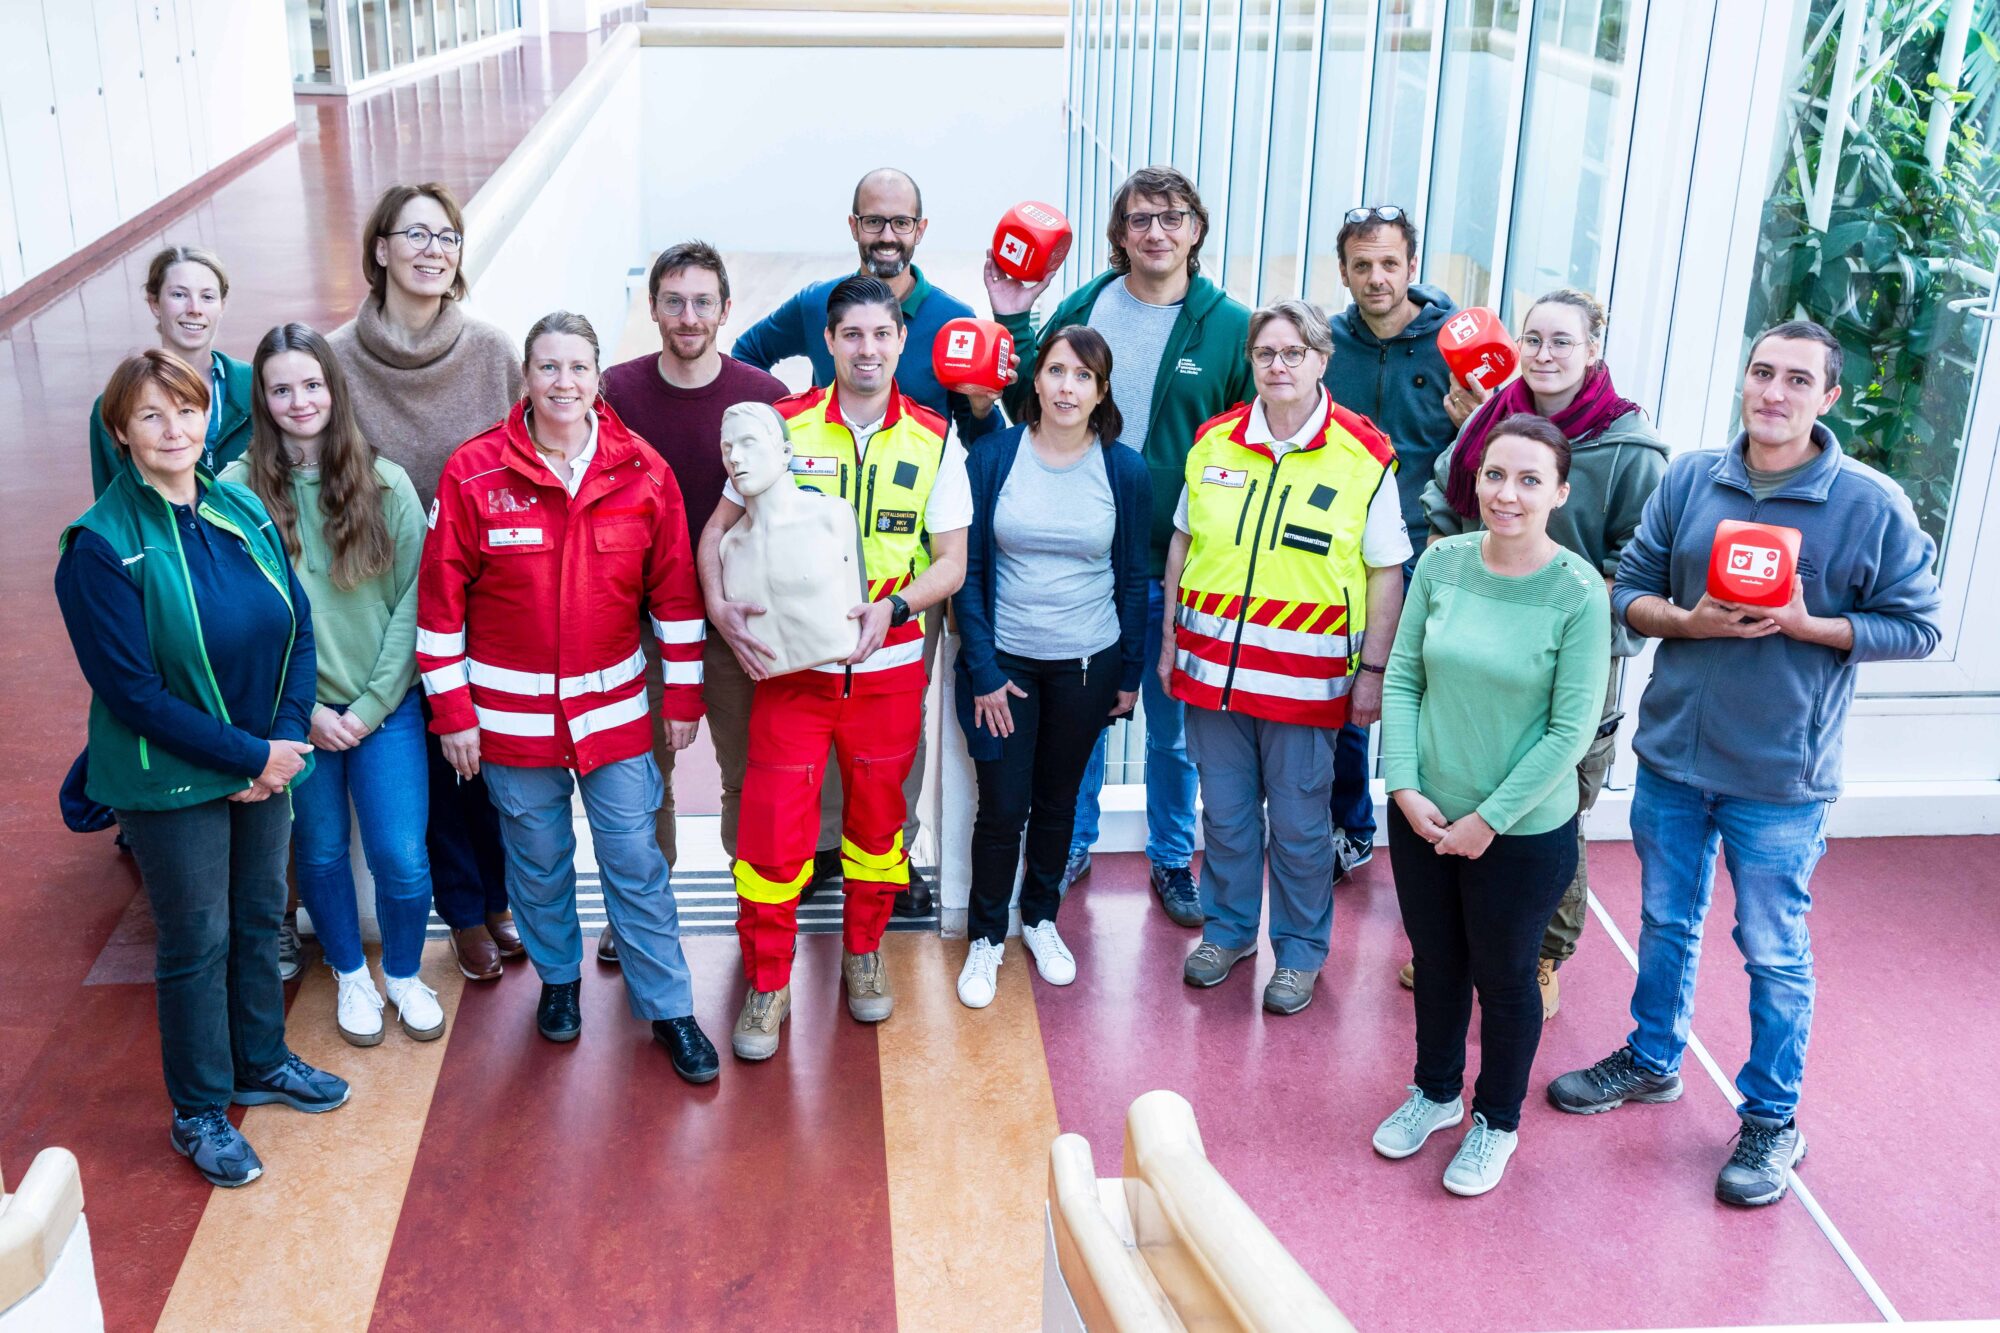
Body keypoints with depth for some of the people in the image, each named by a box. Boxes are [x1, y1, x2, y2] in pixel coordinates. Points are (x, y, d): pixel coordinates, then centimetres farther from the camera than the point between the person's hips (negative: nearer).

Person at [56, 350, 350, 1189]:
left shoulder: (243, 513, 0)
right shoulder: (102, 546, -16)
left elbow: (298, 630, 3)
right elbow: (130, 689, -18)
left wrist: (287, 738, -11)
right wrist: (251, 755, -18)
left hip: (265, 763, 5)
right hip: (169, 780, -5)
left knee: (260, 918, 19)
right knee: (198, 940, 7)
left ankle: (261, 1062, 40)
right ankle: (199, 1113, 25)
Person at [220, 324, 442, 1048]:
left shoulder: (386, 484, -5)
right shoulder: (238, 489, -6)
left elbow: (413, 600, -5)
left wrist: (372, 705, -10)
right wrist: (305, 708, -11)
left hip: (386, 707, 0)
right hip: (292, 710, 0)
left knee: (401, 858, -1)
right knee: (320, 852, 14)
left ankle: (405, 973, 27)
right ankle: (351, 974, 39)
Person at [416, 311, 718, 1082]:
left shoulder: (641, 471, -4)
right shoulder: (474, 472, -9)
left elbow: (675, 590, 2)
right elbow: (441, 598, -5)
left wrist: (684, 695, 3)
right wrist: (451, 713, -5)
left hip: (614, 706, 1)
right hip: (512, 713, 0)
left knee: (635, 861, 5)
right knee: (537, 859, 14)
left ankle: (668, 1008, 19)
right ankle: (558, 977, 38)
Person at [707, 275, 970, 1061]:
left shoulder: (933, 441, 0)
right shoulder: (784, 426, -2)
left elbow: (951, 562, 2)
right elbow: (720, 526, 2)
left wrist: (894, 605, -16)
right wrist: (719, 606, -15)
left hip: (888, 665, 1)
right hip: (790, 664, -1)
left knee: (876, 818, 14)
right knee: (774, 823, -1)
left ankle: (863, 953, 36)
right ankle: (767, 982, 17)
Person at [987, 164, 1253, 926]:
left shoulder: (1230, 327, -4)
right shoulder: (1081, 308, -1)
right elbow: (1030, 408, 5)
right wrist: (1015, 327, -7)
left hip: (1177, 564, -1)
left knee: (1173, 725, 13)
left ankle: (1172, 860, 32)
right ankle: (1072, 844, 35)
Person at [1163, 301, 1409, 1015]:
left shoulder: (1365, 456, -7)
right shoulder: (1213, 441, 3)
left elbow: (1386, 572, -4)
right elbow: (1183, 542, 13)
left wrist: (1373, 670, -6)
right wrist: (1170, 636, 11)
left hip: (1306, 676, -3)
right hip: (1213, 662, 3)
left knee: (1299, 824, 7)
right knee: (1224, 812, 15)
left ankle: (1299, 952, 26)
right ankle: (1227, 929, 35)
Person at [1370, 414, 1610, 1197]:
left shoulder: (1579, 594, -16)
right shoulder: (1443, 563, -6)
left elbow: (1571, 730, -15)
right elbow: (1402, 678, -1)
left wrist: (1490, 818, -14)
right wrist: (1404, 786, -9)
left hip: (1523, 832, -3)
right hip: (1424, 814, 4)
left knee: (1504, 980, 15)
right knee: (1436, 963, 21)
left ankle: (1496, 1121, 38)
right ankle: (1434, 1092, 45)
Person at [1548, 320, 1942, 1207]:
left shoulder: (1872, 504, -10)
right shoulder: (1688, 480, -1)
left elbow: (1915, 627, -7)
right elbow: (1629, 592, 4)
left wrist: (1805, 624, -20)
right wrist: (1687, 620, -16)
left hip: (1779, 775, -3)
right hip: (1672, 751, 4)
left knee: (1774, 953, 8)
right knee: (1666, 923, 21)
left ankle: (1772, 1120, 26)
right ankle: (1652, 1060, 42)